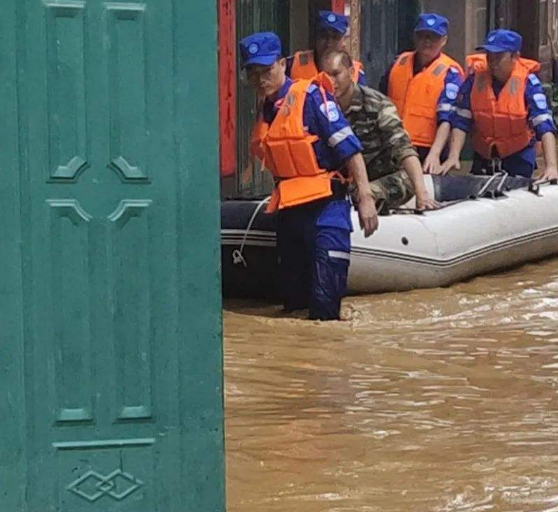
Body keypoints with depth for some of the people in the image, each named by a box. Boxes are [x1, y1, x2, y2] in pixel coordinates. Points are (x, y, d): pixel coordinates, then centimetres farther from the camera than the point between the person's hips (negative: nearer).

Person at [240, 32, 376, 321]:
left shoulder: (310, 96, -8)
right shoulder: (266, 112, 16)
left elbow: (349, 148, -13)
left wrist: (365, 198, -19)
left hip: (324, 206, -8)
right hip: (289, 212, 8)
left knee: (324, 302, -16)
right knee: (293, 298, 11)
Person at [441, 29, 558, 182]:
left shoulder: (527, 81, -16)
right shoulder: (475, 77, -9)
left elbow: (544, 124, -24)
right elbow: (461, 121, -7)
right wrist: (453, 157, -19)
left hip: (518, 158, -2)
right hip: (483, 157, 3)